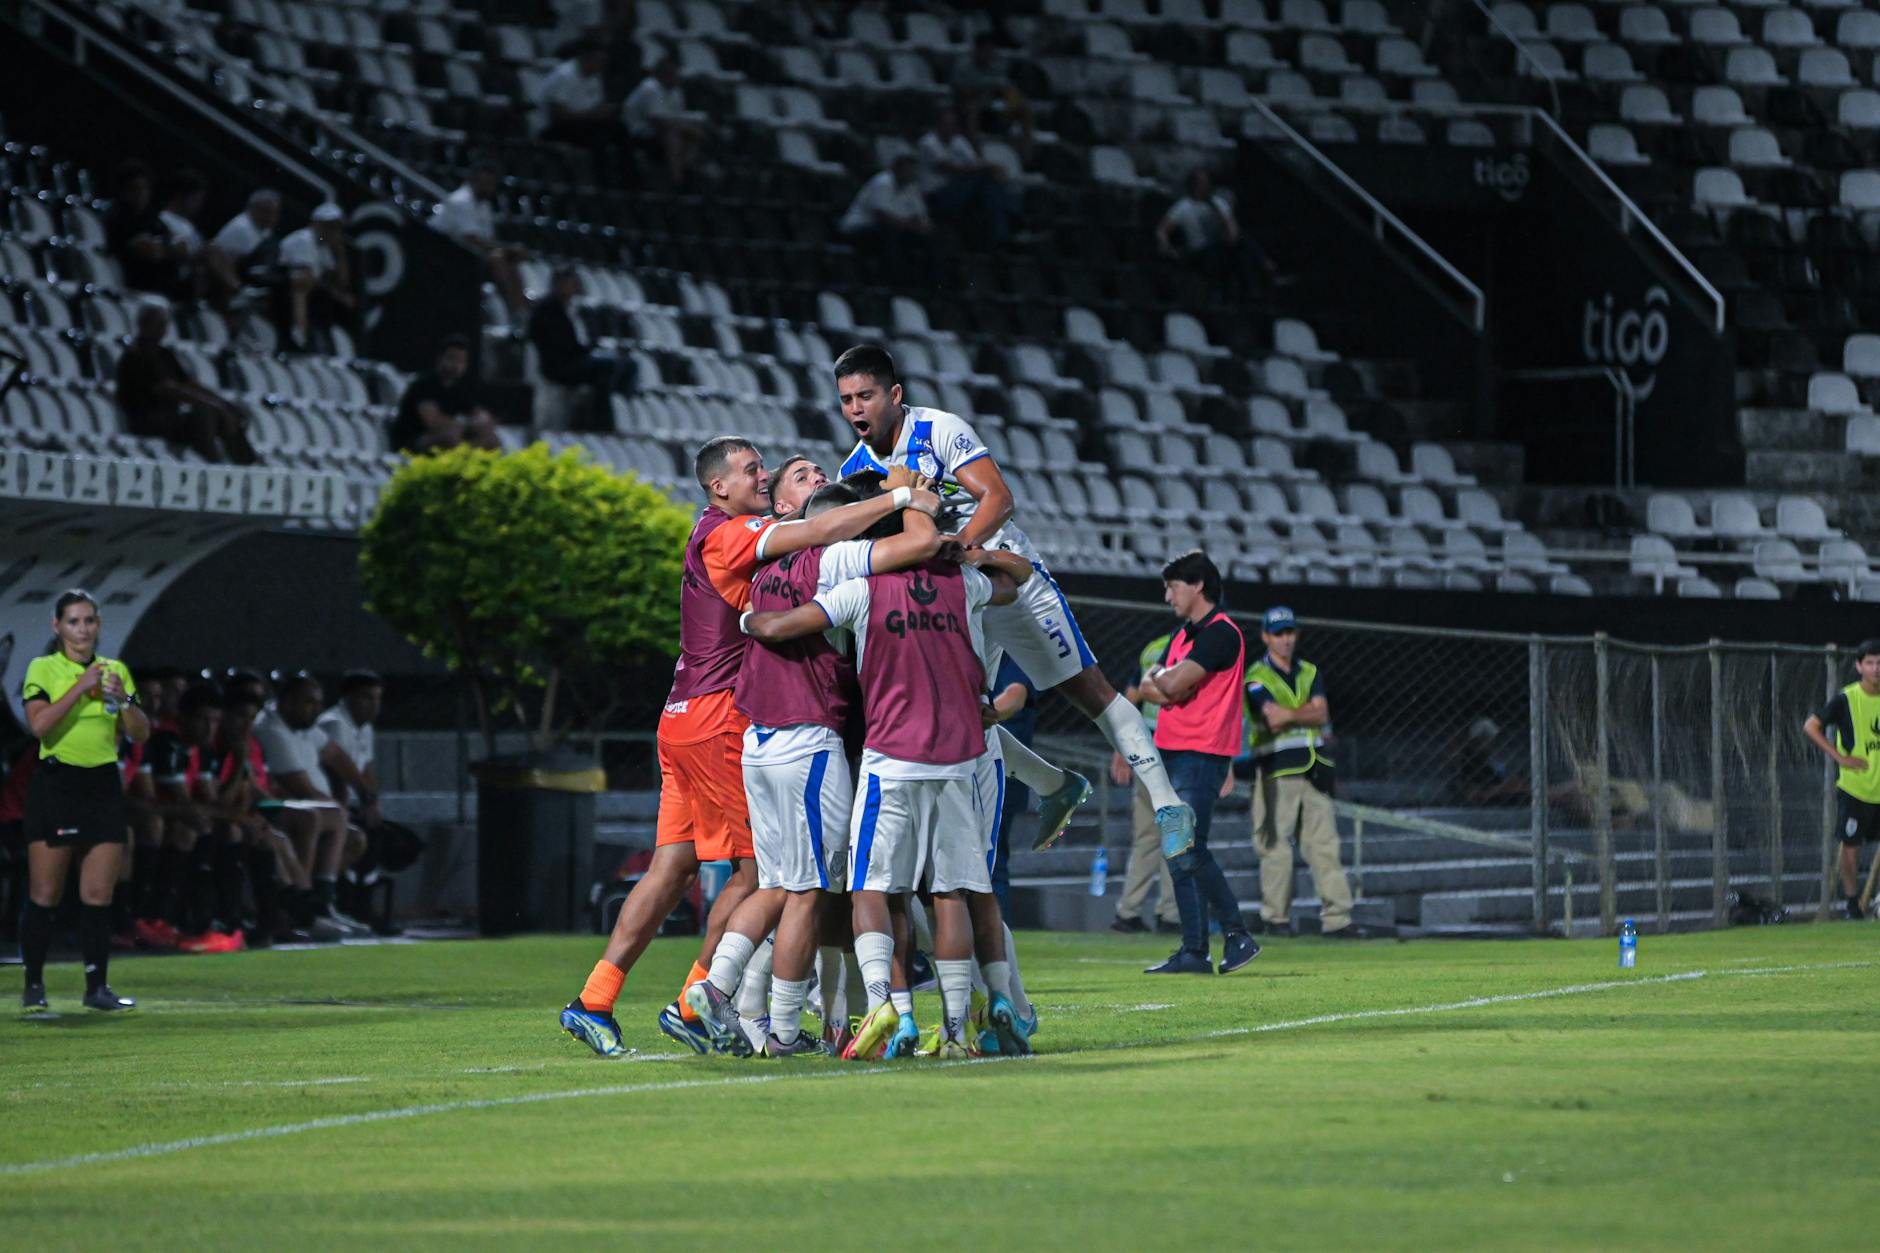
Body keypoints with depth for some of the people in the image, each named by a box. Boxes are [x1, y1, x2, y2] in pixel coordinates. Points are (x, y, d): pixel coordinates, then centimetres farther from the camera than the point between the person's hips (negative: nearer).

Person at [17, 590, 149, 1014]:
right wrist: (82, 686, -19)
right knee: (45, 894, -3)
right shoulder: (42, 670, -1)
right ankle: (33, 987, 4)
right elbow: (39, 724, -17)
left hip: (103, 786, 4)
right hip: (55, 784, -4)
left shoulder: (116, 671, 11)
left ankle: (97, 986, 7)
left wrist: (123, 699, -9)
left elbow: (140, 734, 9)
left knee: (98, 895, 2)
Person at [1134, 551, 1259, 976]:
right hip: (1173, 751, 10)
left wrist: (1160, 676, 3)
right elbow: (1147, 686, 12)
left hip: (1202, 754, -10)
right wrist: (1165, 689, -9)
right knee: (1182, 854, 7)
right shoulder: (1183, 635, 20)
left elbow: (1174, 682, -19)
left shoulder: (1221, 633, -10)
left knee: (1187, 852, -13)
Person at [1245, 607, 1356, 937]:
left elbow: (1321, 713, 2)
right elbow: (1273, 720, -16)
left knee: (1325, 844, 0)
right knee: (1276, 845, -4)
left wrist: (1290, 715, -10)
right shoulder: (1257, 677, -1)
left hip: (1313, 770, 5)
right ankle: (1275, 916, 3)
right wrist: (1307, 714, -9)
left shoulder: (1309, 672, 17)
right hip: (1277, 770, -5)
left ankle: (1336, 917, -1)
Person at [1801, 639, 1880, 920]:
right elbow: (1810, 727, -9)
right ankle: (1851, 900, 12)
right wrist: (1839, 757, -14)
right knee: (1851, 844, -1)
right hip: (1853, 787, -4)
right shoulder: (1845, 699, -10)